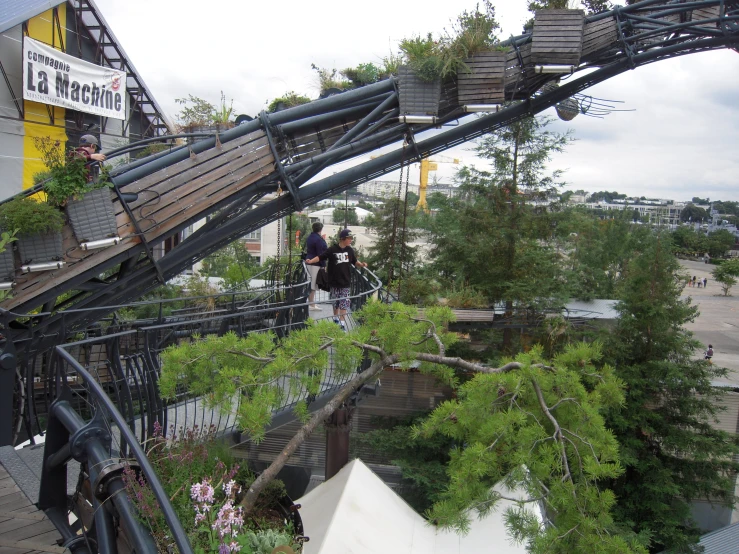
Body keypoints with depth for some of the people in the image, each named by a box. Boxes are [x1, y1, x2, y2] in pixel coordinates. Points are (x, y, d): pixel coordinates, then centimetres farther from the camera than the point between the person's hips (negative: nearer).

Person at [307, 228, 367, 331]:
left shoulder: (350, 250, 3)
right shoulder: (332, 249, -11)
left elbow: (355, 261, 16)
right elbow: (320, 257, -11)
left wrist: (361, 264, -3)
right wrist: (310, 261, -25)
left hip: (345, 281, 2)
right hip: (334, 281, -2)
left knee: (344, 302, -2)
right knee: (335, 301, 11)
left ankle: (342, 322, 0)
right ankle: (335, 318, 32)